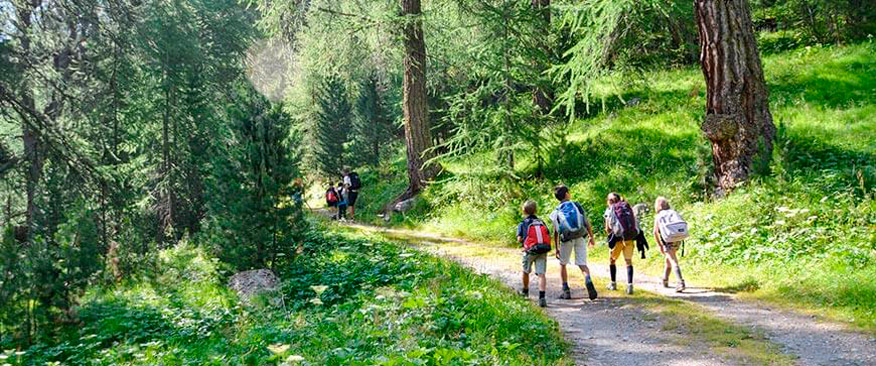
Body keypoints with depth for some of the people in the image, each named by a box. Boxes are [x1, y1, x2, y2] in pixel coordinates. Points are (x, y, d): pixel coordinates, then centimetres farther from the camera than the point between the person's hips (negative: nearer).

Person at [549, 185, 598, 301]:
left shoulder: (556, 211, 4)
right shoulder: (577, 205, 6)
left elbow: (556, 232, 2)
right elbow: (587, 223, 3)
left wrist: (557, 248, 8)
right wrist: (591, 237, 14)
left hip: (566, 240, 0)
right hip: (580, 238, 0)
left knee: (562, 264, 18)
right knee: (582, 264, 3)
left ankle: (566, 291, 16)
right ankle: (588, 281, -29)